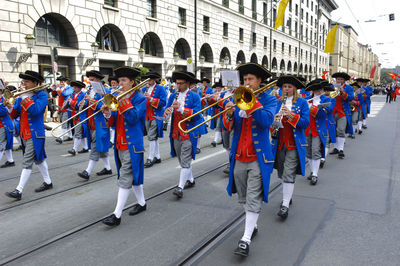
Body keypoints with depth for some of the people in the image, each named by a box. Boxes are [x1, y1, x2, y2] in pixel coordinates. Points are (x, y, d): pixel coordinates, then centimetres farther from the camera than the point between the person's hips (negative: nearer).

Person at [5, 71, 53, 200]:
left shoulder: (41, 95, -7)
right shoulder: (21, 96, 12)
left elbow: (35, 110, -24)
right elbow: (14, 115, 9)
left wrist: (25, 97, -20)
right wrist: (10, 107, -11)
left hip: (35, 134, -8)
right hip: (24, 134, 8)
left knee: (27, 162, -8)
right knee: (38, 159, 17)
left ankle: (19, 190, -7)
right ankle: (47, 182, 31)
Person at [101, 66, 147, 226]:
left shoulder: (140, 99, -7)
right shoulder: (119, 99, 14)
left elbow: (133, 119, -20)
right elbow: (113, 122, 10)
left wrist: (124, 101, -21)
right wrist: (107, 114, -11)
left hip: (132, 146, -8)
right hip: (120, 145, 8)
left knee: (125, 179, -7)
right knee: (132, 176, 18)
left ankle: (117, 215, -4)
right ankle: (141, 203, 33)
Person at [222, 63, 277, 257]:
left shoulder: (269, 99, 0)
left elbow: (267, 121, -19)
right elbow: (228, 127, 2)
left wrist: (252, 100, -21)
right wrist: (229, 115, -19)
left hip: (257, 158, -5)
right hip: (238, 157, 5)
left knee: (253, 200, -5)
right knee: (244, 198, 16)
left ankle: (246, 239, -1)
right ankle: (252, 226, 35)